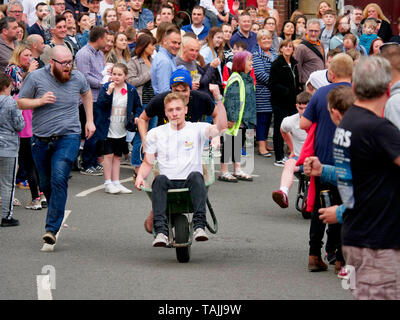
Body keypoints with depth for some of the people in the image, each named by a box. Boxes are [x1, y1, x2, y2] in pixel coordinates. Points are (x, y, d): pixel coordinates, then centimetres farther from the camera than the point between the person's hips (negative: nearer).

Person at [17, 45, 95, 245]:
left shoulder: (77, 78, 1)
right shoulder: (36, 78, -5)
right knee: (45, 184, 12)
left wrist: (89, 121, 20)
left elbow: (87, 93, 23)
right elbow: (20, 102, 1)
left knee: (59, 179, -18)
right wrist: (40, 101, -17)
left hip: (68, 137, -1)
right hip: (41, 139, 2)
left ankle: (52, 227, -21)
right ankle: (56, 214, 40)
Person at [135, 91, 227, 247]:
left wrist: (219, 100, -15)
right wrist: (140, 176, -3)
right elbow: (148, 162, 18)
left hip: (190, 184, -1)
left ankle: (199, 226, -46)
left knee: (195, 175, -34)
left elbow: (221, 127, -7)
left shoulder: (197, 129, 10)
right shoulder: (155, 133, 16)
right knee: (160, 179, -33)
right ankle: (161, 231, -48)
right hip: (168, 184, 1)